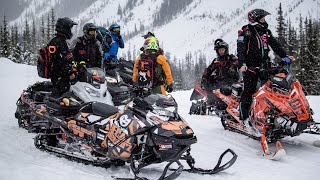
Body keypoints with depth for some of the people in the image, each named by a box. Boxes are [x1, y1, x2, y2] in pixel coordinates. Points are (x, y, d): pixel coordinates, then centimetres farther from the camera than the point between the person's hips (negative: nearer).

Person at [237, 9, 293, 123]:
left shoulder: (266, 31, 16)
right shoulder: (246, 32, -3)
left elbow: (275, 45, 17)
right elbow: (240, 49, -11)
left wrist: (284, 57, 5)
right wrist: (242, 64, -24)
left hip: (265, 66, 6)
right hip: (250, 66, -6)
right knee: (249, 90, -8)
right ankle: (244, 116, -4)